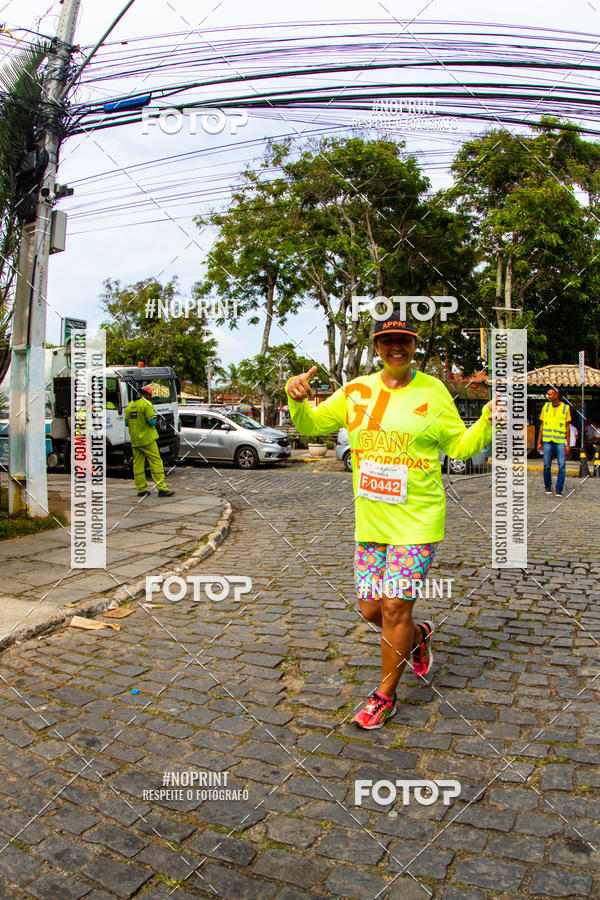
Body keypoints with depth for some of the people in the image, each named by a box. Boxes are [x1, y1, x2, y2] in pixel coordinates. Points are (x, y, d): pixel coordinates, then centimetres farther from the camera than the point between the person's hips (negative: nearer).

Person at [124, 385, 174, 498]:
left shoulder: (130, 404, 12)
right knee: (156, 462, -4)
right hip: (147, 439, -7)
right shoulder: (146, 404, -10)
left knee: (138, 463, 10)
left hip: (134, 440, 7)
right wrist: (154, 419, 4)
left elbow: (127, 422, 15)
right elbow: (152, 421, -17)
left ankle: (141, 490, 13)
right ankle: (162, 489, -7)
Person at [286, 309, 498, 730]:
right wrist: (298, 399, -12)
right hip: (370, 521, 4)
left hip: (417, 521, -4)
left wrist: (488, 420, -14)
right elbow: (310, 425, 8)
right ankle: (419, 636, 42)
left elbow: (460, 446, 4)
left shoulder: (433, 390, -3)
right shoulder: (357, 391, 5)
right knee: (371, 608, 10)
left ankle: (385, 696, 20)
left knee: (395, 608, -3)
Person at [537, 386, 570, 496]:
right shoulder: (546, 407, 8)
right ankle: (548, 486, 22)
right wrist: (539, 442, 7)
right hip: (547, 441, 2)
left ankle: (559, 489, 3)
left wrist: (568, 444, 1)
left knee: (562, 466, -6)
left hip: (560, 441, -1)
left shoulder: (565, 408, 3)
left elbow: (567, 427, 5)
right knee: (547, 466, 3)